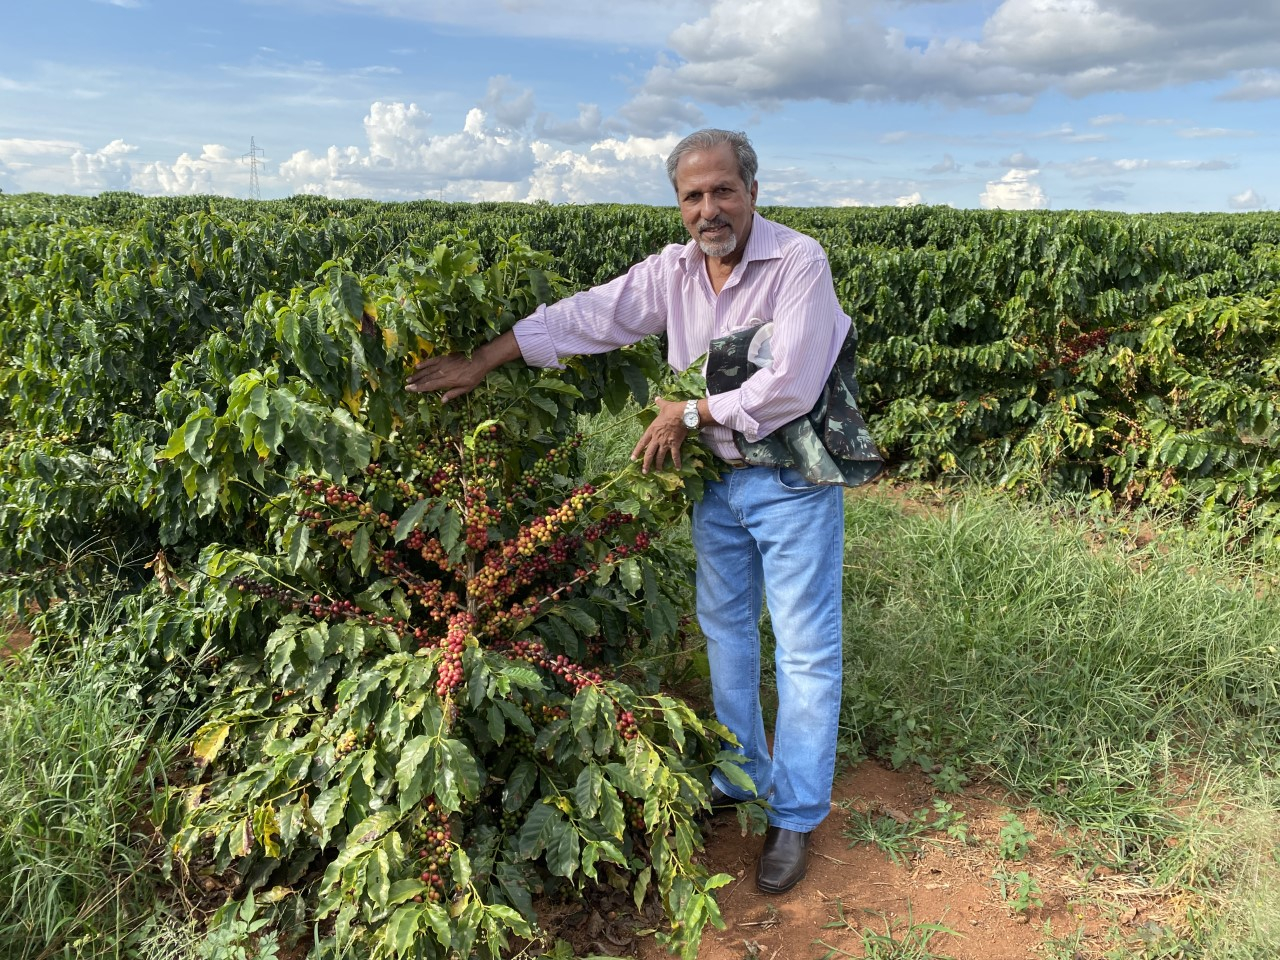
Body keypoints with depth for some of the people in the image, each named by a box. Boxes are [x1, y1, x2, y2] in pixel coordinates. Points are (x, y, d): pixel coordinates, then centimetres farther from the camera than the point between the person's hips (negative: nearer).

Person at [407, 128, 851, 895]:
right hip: (719, 478, 7)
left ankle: (797, 816, 19)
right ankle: (740, 779, 36)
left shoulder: (799, 262, -19)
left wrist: (689, 413, -15)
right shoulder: (672, 271, 0)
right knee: (725, 629, 17)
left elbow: (789, 388, -25)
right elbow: (582, 318, 0)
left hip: (794, 479, -6)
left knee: (806, 648, 3)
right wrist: (480, 362, -2)